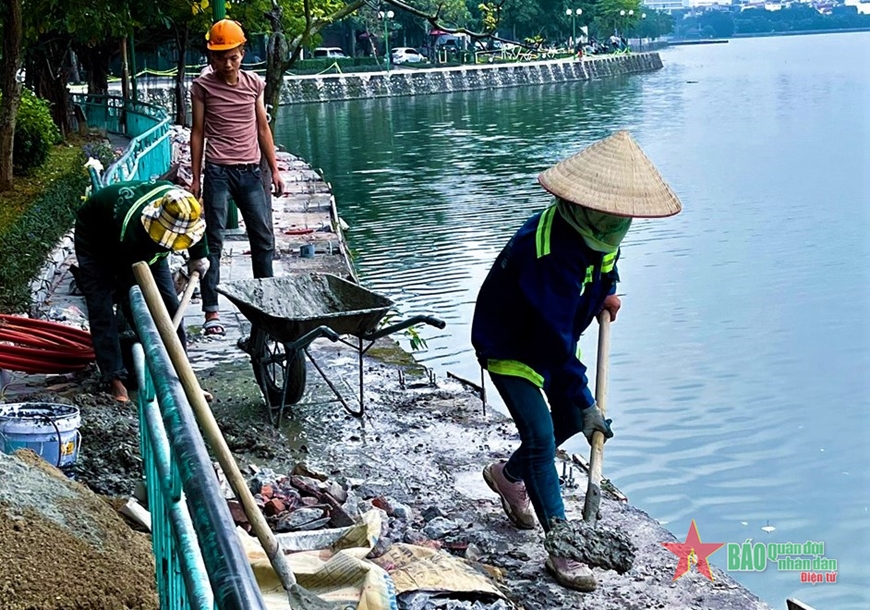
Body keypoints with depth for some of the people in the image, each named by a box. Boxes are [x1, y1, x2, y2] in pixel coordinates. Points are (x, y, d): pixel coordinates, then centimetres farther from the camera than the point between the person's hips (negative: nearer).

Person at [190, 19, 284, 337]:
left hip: (250, 171, 4)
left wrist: (274, 170, 10)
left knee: (263, 238, 6)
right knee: (214, 241, -3)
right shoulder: (202, 87, -2)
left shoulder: (254, 83, 6)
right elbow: (197, 132, 2)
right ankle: (211, 312, -1)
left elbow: (263, 128, 13)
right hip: (217, 172, -3)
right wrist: (195, 178, 0)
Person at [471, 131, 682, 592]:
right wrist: (585, 400, -35)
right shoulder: (550, 250, -37)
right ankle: (561, 549, -8)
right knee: (541, 437, -13)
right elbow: (554, 337, -37)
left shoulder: (597, 229, -10)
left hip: (554, 339, 9)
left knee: (570, 421, 14)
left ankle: (509, 474, 41)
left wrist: (608, 290, 2)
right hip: (508, 346, -9)